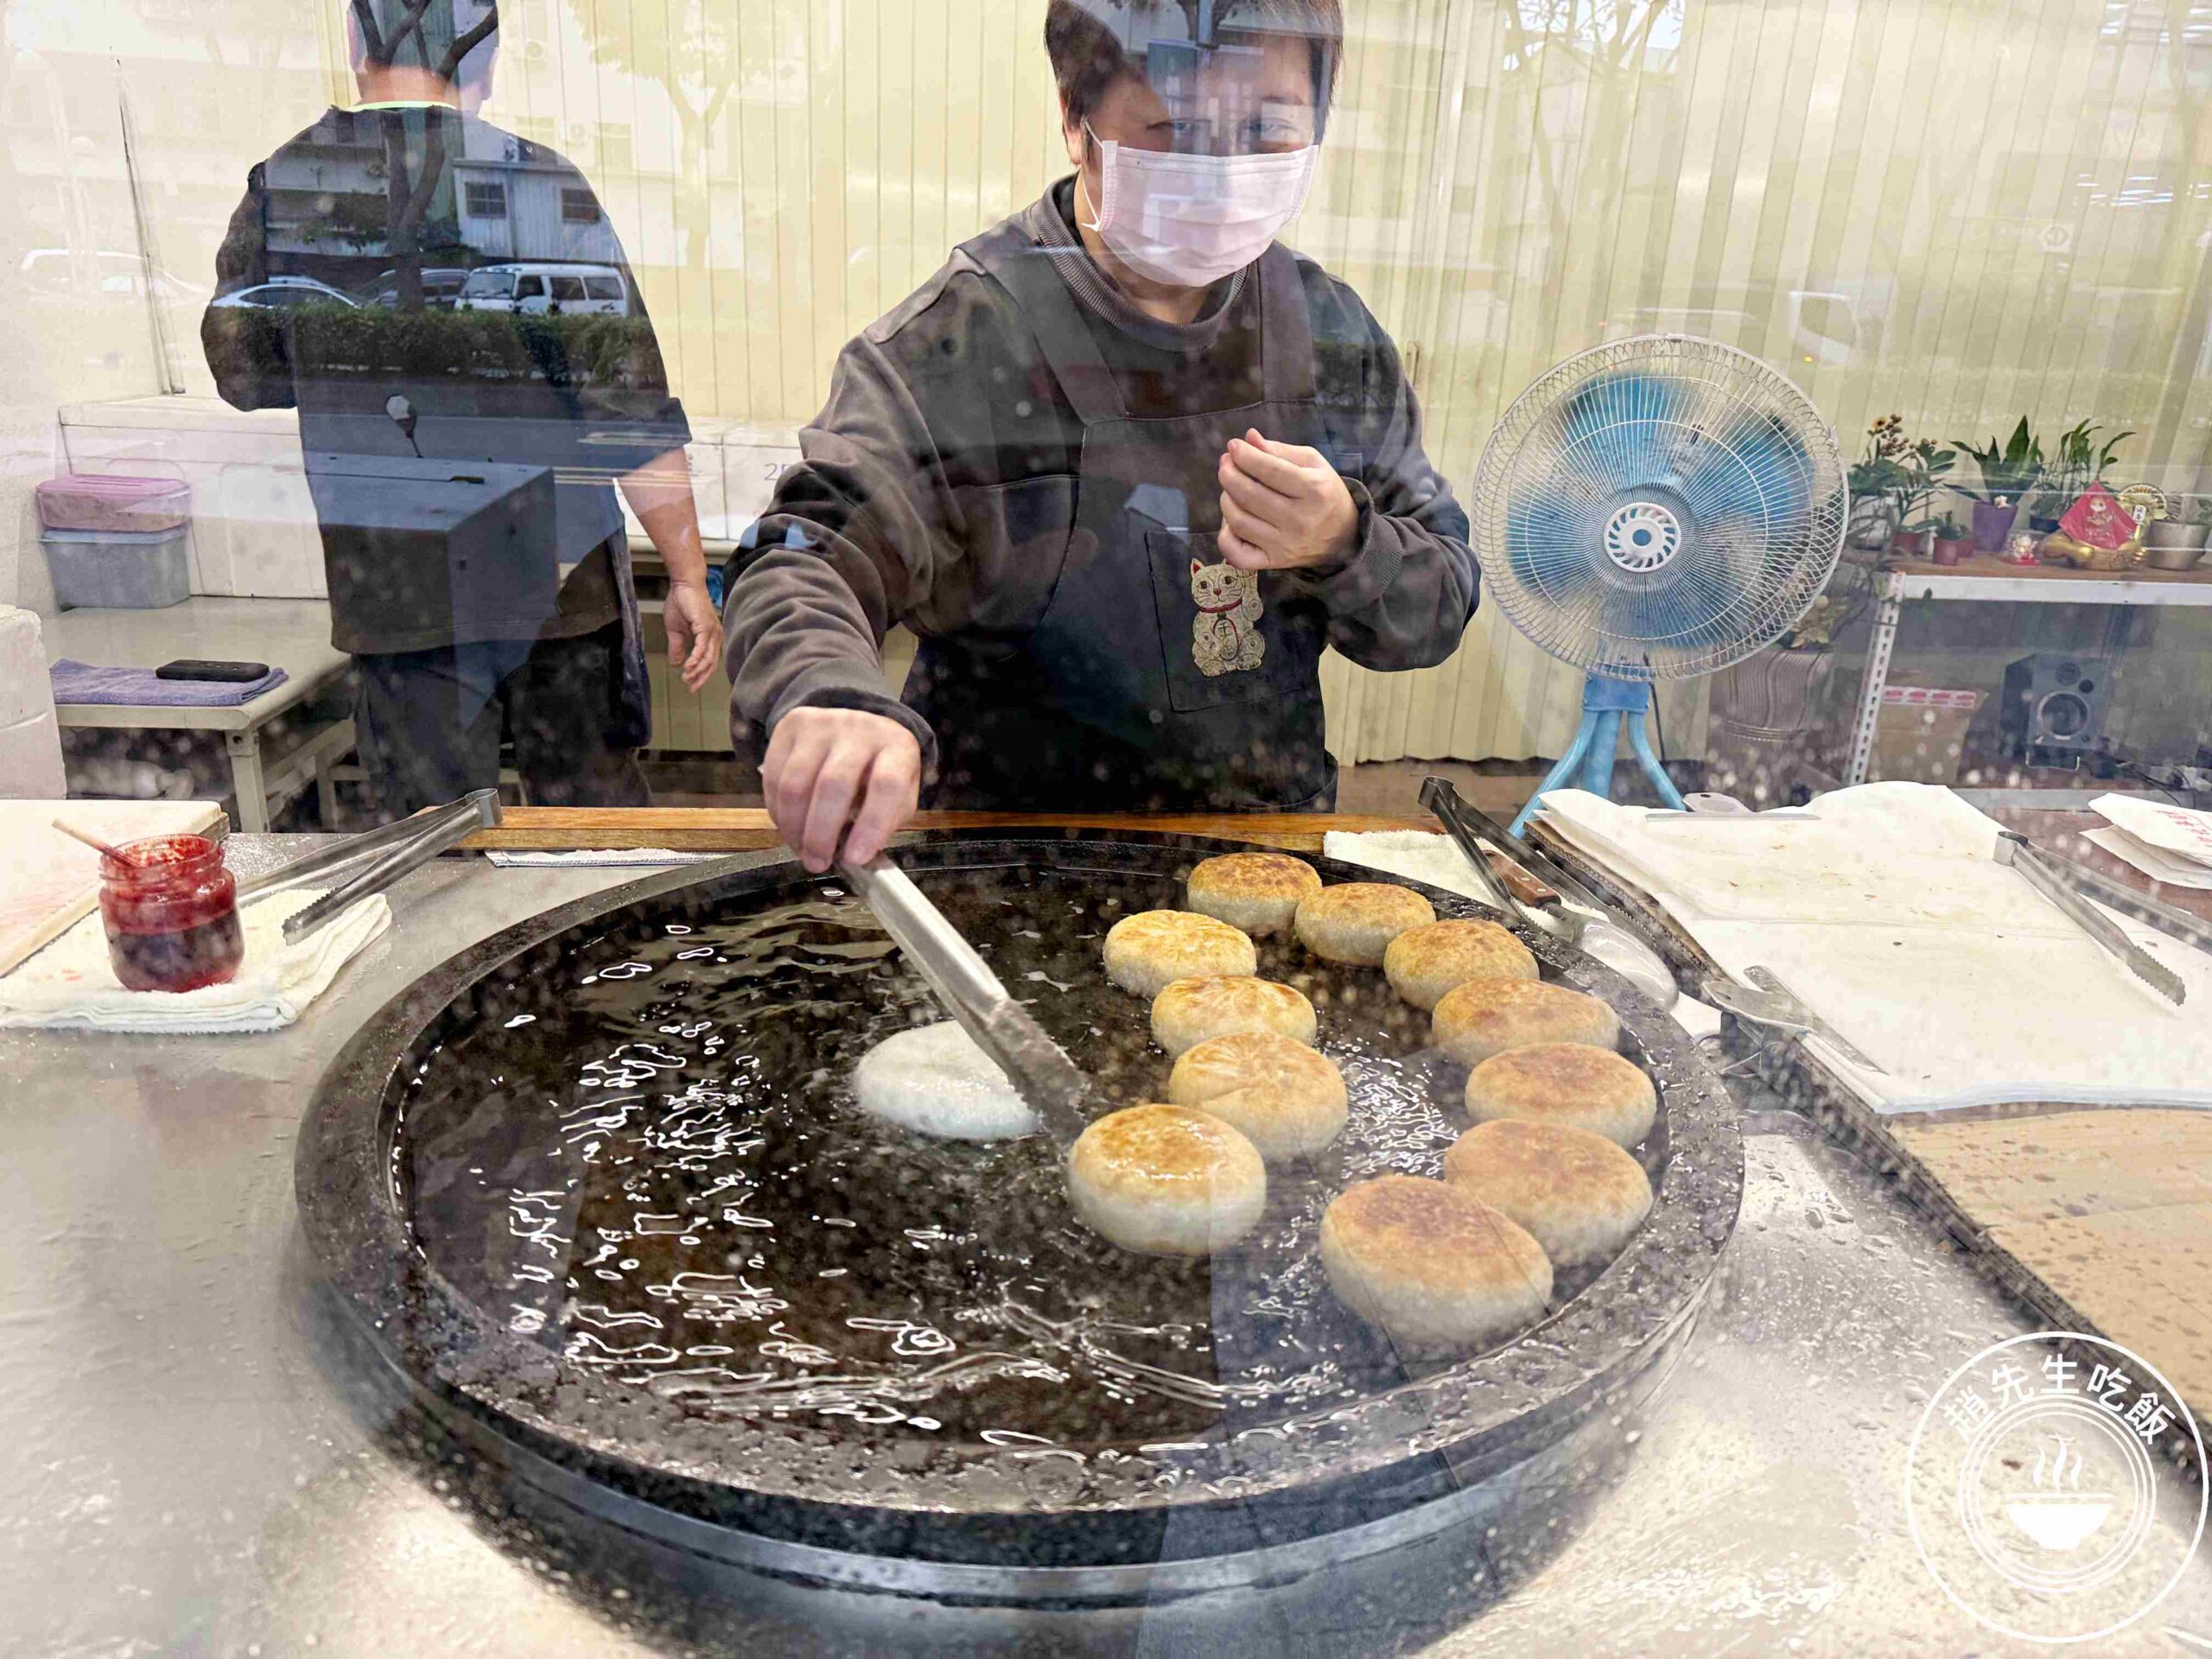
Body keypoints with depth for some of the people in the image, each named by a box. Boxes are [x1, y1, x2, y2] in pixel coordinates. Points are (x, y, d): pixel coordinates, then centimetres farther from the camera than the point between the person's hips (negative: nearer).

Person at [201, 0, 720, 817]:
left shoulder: (279, 191, 0)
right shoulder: (542, 185, -8)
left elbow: (241, 376, 13)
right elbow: (632, 406, -12)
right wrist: (688, 574, -8)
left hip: (390, 587, 2)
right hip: (556, 570, -1)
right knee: (594, 807, 13)